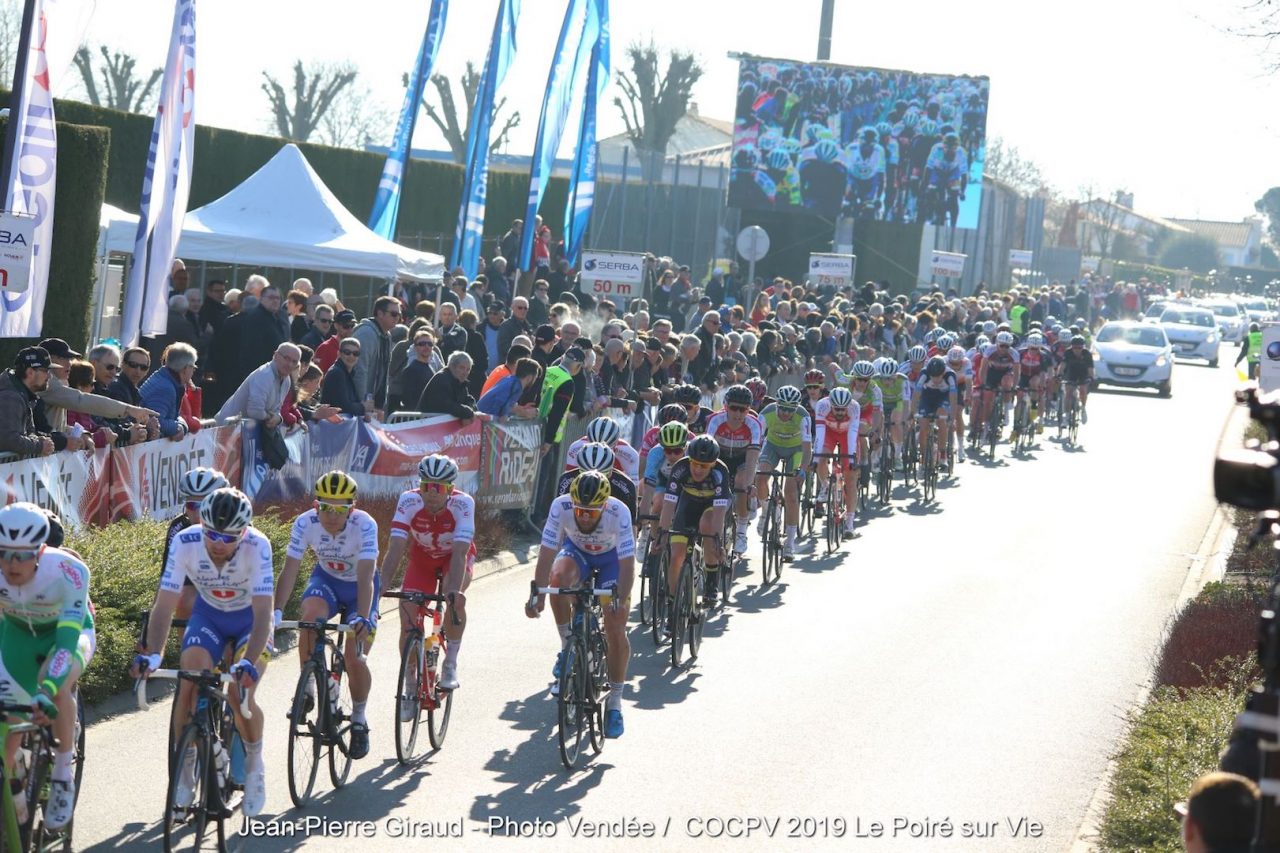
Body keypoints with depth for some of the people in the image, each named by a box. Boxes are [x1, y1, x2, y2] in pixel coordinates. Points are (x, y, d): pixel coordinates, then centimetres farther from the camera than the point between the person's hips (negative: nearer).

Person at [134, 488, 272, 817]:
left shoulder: (257, 546, -33)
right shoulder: (186, 543, -28)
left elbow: (263, 612, -38)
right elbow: (165, 605, -29)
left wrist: (248, 662, -51)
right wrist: (151, 655, -43)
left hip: (249, 619, -2)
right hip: (208, 615, 2)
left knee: (240, 693, -21)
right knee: (188, 687, -18)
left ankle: (254, 763, 6)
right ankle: (185, 769, 2)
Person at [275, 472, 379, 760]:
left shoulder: (365, 525, -32)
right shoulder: (305, 523, -25)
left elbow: (365, 577, -38)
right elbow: (289, 570, -27)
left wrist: (363, 619, -51)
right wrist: (276, 611, -40)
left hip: (359, 587, -2)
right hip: (326, 578, 2)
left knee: (354, 658, -13)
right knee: (310, 614, -32)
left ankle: (359, 719, 13)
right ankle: (308, 688, -14)